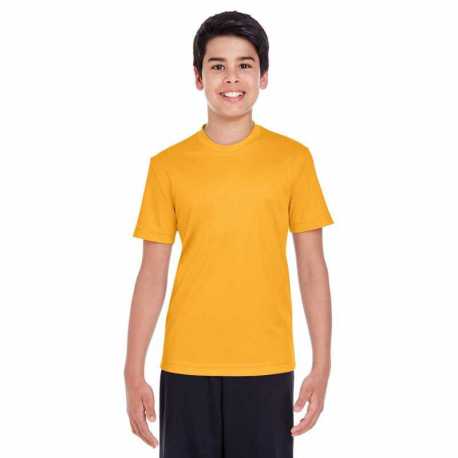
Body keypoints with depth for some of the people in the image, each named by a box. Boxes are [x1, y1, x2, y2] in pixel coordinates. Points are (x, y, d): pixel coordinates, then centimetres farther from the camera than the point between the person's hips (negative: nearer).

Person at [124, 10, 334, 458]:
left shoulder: (293, 158, 1)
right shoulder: (168, 165, 2)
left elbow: (312, 267, 2)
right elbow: (152, 275, 3)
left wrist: (322, 366, -2)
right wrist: (133, 373, -1)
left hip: (267, 366, 0)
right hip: (186, 366, 1)